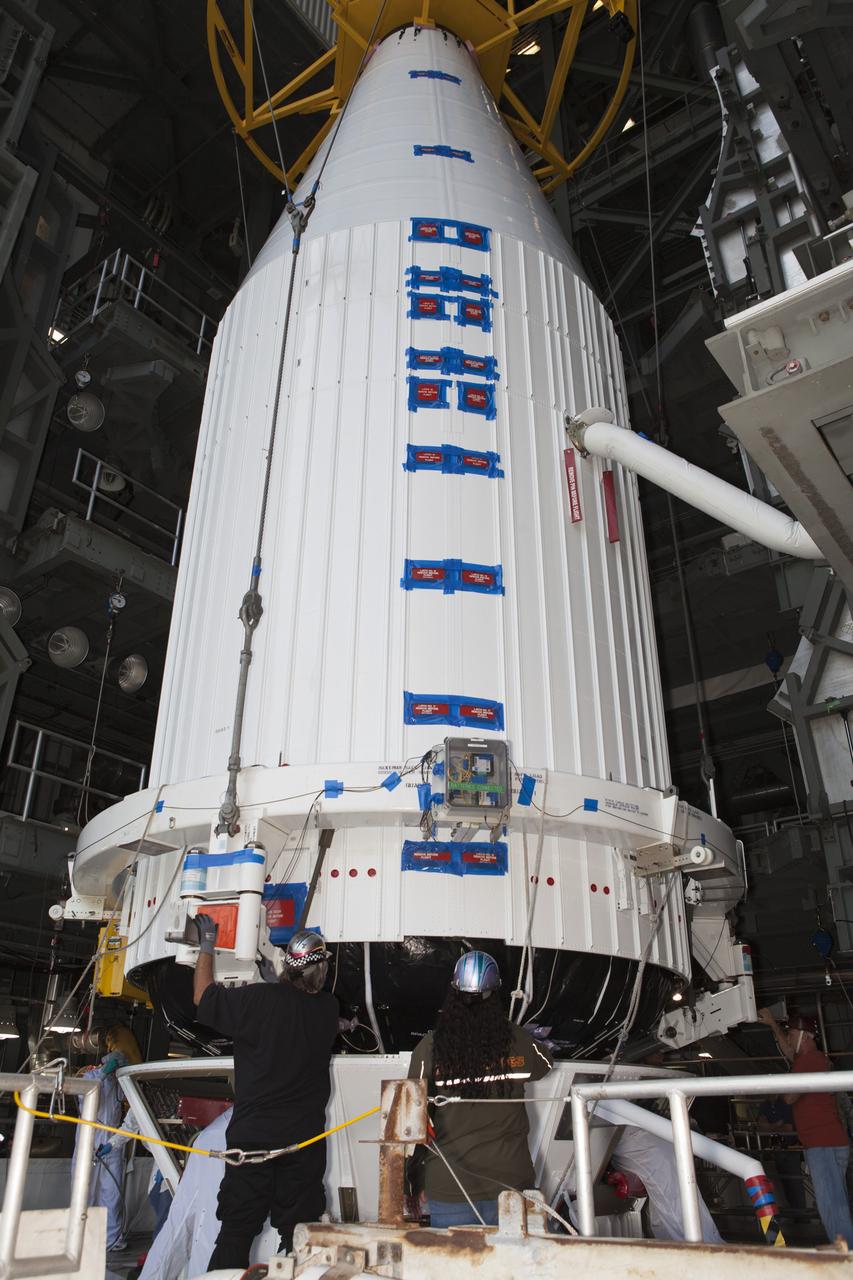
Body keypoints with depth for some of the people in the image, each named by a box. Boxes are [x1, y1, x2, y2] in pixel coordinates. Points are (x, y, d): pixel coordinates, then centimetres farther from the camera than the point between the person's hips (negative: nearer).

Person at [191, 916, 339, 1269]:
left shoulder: (260, 998, -18)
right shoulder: (329, 1009, -6)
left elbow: (203, 996, -5)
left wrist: (207, 944, 7)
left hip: (253, 1134, -2)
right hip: (306, 1138, 3)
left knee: (237, 1229, 9)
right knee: (298, 1232, 12)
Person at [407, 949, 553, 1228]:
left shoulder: (430, 1047, -12)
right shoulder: (518, 1042, -8)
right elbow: (545, 1064, 15)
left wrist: (416, 1182, 7)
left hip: (448, 1186, -1)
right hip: (511, 1181, 1)